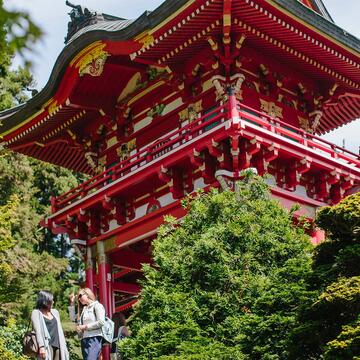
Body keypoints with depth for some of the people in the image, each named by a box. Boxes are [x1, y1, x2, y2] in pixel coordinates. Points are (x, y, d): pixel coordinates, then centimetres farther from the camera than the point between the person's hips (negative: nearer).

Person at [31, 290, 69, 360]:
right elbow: (37, 330, -8)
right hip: (47, 346, -6)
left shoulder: (55, 312, 20)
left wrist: (64, 346, 16)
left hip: (58, 345, 6)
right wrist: (41, 346, -19)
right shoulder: (36, 312, 2)